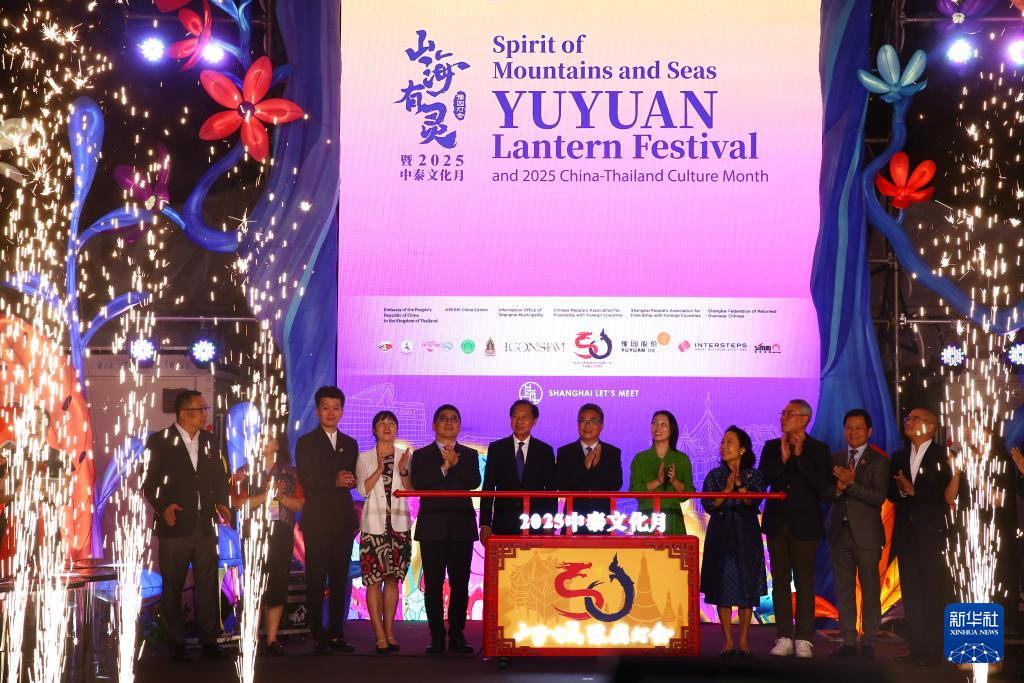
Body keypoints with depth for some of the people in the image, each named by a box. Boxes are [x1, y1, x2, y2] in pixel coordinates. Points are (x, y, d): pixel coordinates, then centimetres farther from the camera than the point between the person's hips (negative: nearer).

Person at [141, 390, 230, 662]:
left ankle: (209, 640, 14)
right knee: (172, 588, 6)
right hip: (174, 527, -3)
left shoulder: (210, 441, 10)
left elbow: (220, 477, 16)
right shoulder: (159, 441, -3)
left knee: (209, 586, 5)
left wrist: (221, 502, 1)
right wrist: (163, 506, -18)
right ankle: (176, 643, 15)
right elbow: (148, 483, -5)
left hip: (205, 526, 3)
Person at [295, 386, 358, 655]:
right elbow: (306, 480, -7)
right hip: (317, 519, -4)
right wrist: (335, 482, -18)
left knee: (340, 579, 5)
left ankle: (336, 634, 10)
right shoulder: (306, 442, 3)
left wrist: (349, 480, -10)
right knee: (316, 580, -4)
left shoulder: (350, 444, 17)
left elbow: (355, 479, 13)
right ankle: (318, 636, -1)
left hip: (343, 519, 4)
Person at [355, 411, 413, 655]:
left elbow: (411, 490, 5)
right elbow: (363, 490, -4)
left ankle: (389, 631, 11)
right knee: (374, 580, -6)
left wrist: (403, 471, -12)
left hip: (399, 525, 2)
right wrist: (379, 469, -16)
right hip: (374, 525, -2)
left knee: (392, 579, 5)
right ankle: (379, 635, -3)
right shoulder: (365, 458, 6)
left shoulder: (406, 456, 11)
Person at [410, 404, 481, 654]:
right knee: (433, 583, -2)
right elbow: (418, 483, -7)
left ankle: (457, 635, 8)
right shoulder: (421, 455, 11)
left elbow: (474, 482, -3)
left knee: (460, 583, 1)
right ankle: (437, 636, 3)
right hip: (432, 526, -1)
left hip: (461, 525, 1)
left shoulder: (469, 454, 14)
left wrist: (455, 463, -14)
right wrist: (444, 467, -11)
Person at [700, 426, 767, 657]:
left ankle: (744, 640, 8)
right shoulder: (714, 476, 6)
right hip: (721, 536, 1)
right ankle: (728, 641, 6)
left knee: (746, 588, 0)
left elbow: (753, 502, -12)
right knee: (722, 587, 0)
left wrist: (739, 485, -24)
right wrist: (727, 489, -17)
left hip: (746, 536, -1)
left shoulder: (754, 476, 3)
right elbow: (709, 506, -5)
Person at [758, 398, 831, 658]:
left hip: (805, 525, -4)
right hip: (777, 523, 4)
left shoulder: (819, 450, -1)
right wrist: (783, 458, -12)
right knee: (780, 581, 5)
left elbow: (822, 486, -14)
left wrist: (800, 456, -15)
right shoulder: (772, 447, 9)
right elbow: (761, 479, -2)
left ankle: (803, 639, 2)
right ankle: (784, 637, 9)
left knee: (804, 583, -1)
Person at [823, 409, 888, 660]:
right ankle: (848, 641, 15)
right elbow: (825, 493, 8)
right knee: (843, 590, 8)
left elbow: (878, 497, -13)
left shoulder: (878, 461, -3)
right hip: (839, 532, 4)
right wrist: (837, 488, -14)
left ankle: (869, 643, 7)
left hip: (866, 533, -4)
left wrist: (850, 483, -21)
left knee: (870, 590, 0)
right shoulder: (835, 459, 11)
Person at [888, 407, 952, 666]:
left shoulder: (943, 455, -3)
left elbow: (946, 492, -11)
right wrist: (901, 491, -10)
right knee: (911, 592, 6)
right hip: (906, 532, 6)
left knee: (933, 592, -3)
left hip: (931, 531, -5)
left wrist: (914, 492, -13)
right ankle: (916, 647, 10)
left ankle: (933, 650, 0)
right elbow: (892, 494, 11)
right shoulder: (899, 457, 14)